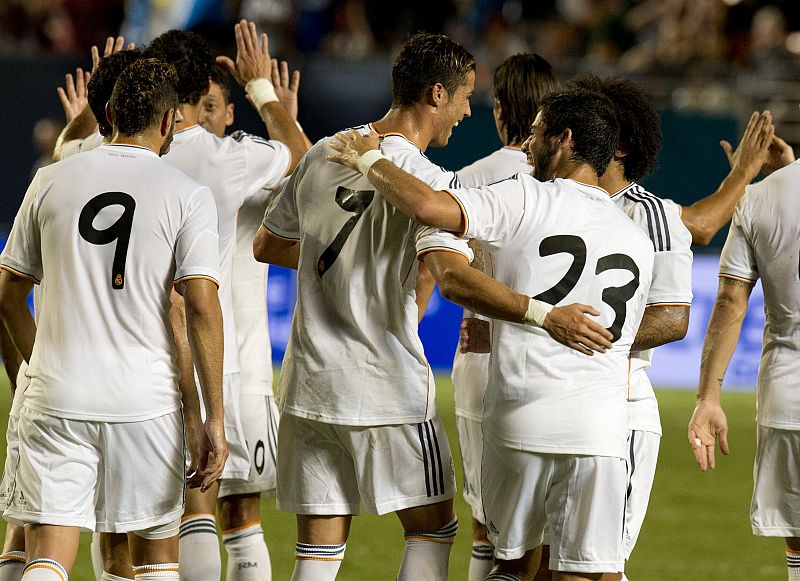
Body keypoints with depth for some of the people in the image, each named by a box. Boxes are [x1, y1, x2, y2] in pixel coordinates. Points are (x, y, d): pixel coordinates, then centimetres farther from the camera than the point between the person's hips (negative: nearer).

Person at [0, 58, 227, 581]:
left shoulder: (51, 182, 6)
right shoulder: (189, 196, -2)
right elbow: (202, 307, -10)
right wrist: (214, 418, -7)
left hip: (57, 400, 1)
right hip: (147, 400, -1)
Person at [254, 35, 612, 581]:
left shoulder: (322, 156, 7)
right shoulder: (431, 182, -13)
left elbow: (268, 245, 20)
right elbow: (452, 276, -30)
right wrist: (544, 314, -33)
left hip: (308, 386, 6)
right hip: (389, 390, -6)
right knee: (433, 528, 11)